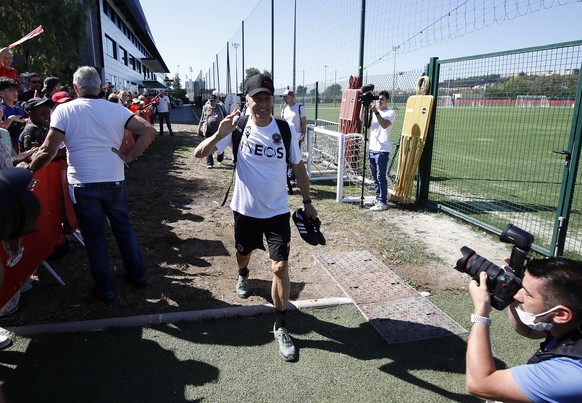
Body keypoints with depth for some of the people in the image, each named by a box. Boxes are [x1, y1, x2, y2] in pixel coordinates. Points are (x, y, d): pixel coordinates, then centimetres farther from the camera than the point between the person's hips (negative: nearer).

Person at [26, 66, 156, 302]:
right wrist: (129, 156, -2)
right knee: (123, 227, 19)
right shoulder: (116, 109, 1)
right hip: (115, 181, 2)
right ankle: (137, 274, 30)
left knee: (94, 237, 10)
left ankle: (105, 289, 21)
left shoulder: (64, 110, -5)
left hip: (83, 185, -2)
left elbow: (48, 151, -10)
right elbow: (148, 131, -6)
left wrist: (28, 171, 4)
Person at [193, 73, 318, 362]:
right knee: (244, 253, 24)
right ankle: (243, 276, 62)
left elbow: (298, 167, 4)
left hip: (277, 211, -1)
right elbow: (199, 154, -14)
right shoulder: (238, 128, -10)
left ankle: (280, 327, 9)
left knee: (280, 267, -9)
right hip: (245, 208, 1)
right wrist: (220, 134, -32)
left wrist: (307, 202, 5)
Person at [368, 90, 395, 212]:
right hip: (372, 148, 7)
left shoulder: (390, 113, -4)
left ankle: (383, 203, -4)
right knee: (374, 176, 11)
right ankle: (378, 199, 21)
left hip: (382, 150, -7)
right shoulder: (374, 112, 16)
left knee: (381, 176, -9)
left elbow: (385, 125, -22)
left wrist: (375, 111, -24)